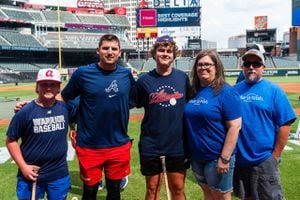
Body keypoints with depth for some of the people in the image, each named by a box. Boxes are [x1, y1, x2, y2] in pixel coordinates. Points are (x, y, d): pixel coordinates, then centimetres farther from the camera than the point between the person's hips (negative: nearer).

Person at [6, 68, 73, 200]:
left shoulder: (65, 108, -3)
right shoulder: (25, 112, -11)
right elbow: (11, 140, -6)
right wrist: (23, 166, -10)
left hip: (59, 174, 3)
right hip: (31, 174, -2)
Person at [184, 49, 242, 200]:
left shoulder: (226, 92, -13)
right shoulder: (194, 92, 6)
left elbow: (234, 126, -17)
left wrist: (225, 158, -20)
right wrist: (189, 152, 11)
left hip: (217, 157, -6)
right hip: (196, 156, 6)